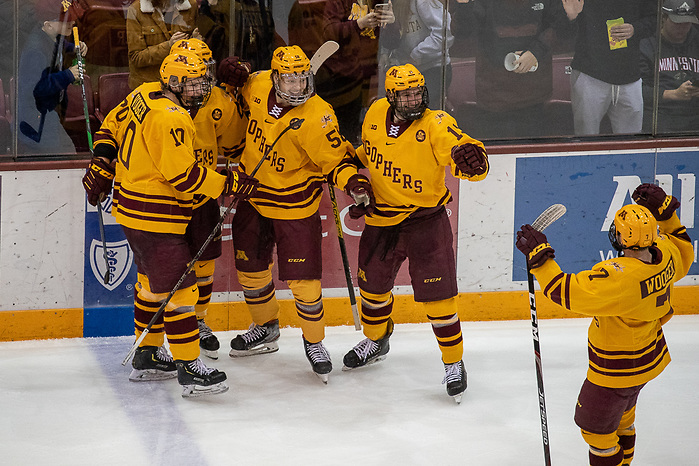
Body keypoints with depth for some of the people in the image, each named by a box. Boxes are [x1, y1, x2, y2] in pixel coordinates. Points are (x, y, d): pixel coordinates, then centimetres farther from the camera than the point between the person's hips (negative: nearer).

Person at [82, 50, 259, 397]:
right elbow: (182, 174, -27)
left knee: (153, 282, 21)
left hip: (132, 208, 11)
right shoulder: (170, 119, -25)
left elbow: (114, 124, 18)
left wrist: (101, 165, 20)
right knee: (178, 289, -8)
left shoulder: (145, 95, 5)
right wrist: (230, 184, -20)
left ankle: (147, 357, 32)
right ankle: (189, 369, -6)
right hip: (155, 217, -11)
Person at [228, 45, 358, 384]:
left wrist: (351, 181, -37)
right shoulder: (258, 86, -10)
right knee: (250, 267, 17)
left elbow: (335, 158, -21)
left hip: (294, 204, -6)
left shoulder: (317, 116, -26)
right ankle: (266, 327, 40)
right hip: (253, 196, 6)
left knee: (302, 279, -7)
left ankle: (314, 340, 15)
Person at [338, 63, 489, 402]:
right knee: (373, 283, 20)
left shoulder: (435, 125, -20)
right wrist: (355, 178, 6)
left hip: (426, 218, -5)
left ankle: (453, 362, 8)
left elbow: (462, 154, -34)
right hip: (382, 217, 5)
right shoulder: (376, 114, -4)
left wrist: (470, 160, -56)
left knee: (437, 295, -8)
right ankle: (376, 341, 47)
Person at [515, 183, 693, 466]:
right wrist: (665, 213, 6)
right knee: (622, 415, 33)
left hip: (617, 370, -9)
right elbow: (683, 255, 11)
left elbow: (567, 292, -38)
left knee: (595, 426, 12)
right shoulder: (665, 252, -14)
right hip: (652, 355, 9)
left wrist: (538, 254, -32)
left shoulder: (619, 277, -39)